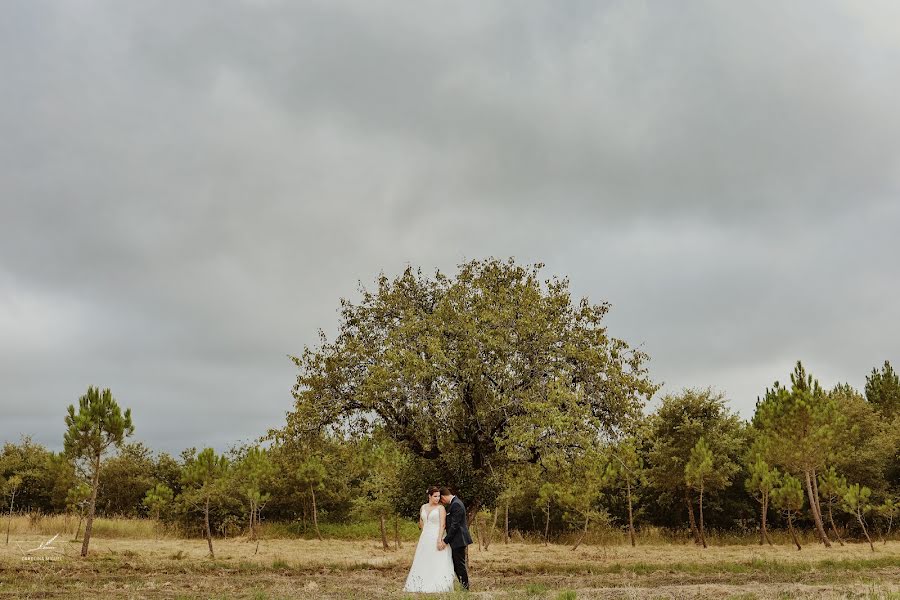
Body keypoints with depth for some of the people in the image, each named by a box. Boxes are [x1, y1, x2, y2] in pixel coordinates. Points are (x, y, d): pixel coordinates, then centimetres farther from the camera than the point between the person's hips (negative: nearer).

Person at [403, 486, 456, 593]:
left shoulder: (441, 508, -6)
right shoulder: (423, 507, 10)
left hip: (436, 538, -6)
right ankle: (422, 586, 14)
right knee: (423, 563, 8)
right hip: (425, 538, 6)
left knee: (437, 563, -6)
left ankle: (437, 587, -5)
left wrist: (439, 540, -22)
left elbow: (442, 525, -14)